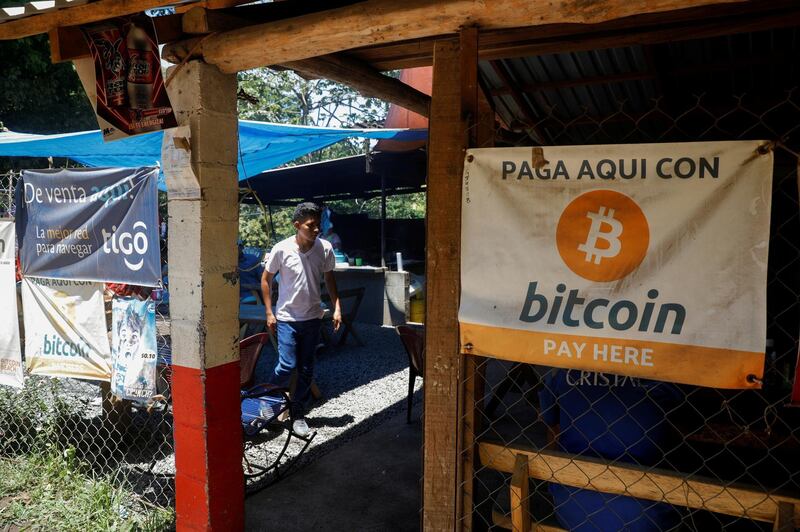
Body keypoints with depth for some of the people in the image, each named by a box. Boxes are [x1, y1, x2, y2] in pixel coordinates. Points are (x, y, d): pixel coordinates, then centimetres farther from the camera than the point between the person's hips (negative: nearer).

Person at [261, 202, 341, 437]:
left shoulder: (325, 248, -7)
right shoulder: (282, 249, -15)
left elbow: (329, 279, 8)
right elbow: (266, 279, -2)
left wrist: (337, 307, 1)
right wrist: (269, 313, -4)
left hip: (312, 318, 3)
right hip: (287, 318, -3)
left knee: (306, 369, 8)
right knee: (287, 365, -8)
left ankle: (298, 413, 25)